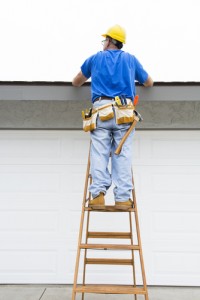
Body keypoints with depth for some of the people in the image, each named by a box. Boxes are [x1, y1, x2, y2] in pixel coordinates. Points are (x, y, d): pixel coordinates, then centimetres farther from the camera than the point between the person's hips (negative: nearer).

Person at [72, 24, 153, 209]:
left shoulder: (95, 58, 21)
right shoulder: (131, 59, 22)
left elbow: (76, 83, 33)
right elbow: (149, 83, 33)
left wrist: (89, 77, 55)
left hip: (101, 109, 0)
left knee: (99, 153, -4)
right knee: (123, 154, -4)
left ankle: (99, 193, -16)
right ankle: (123, 197, -10)